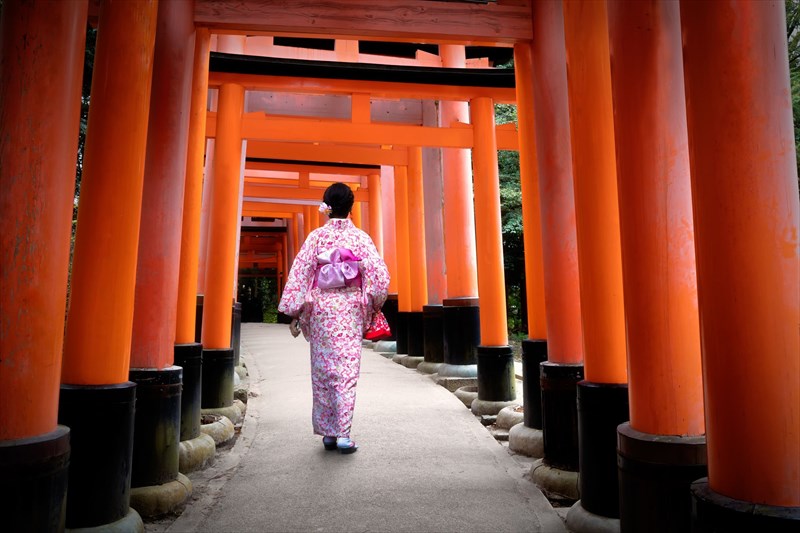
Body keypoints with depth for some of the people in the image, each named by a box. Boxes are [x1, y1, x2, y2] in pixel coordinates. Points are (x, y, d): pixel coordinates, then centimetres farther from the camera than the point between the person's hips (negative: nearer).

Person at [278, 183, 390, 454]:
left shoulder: (317, 236, 0)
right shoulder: (360, 237, 1)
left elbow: (299, 274, -3)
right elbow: (379, 275, -4)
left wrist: (294, 313, 2)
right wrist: (372, 309, 9)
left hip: (321, 309, 0)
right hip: (351, 310, 0)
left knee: (322, 370, 10)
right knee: (347, 371, 2)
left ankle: (327, 432, 18)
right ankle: (343, 433, -1)